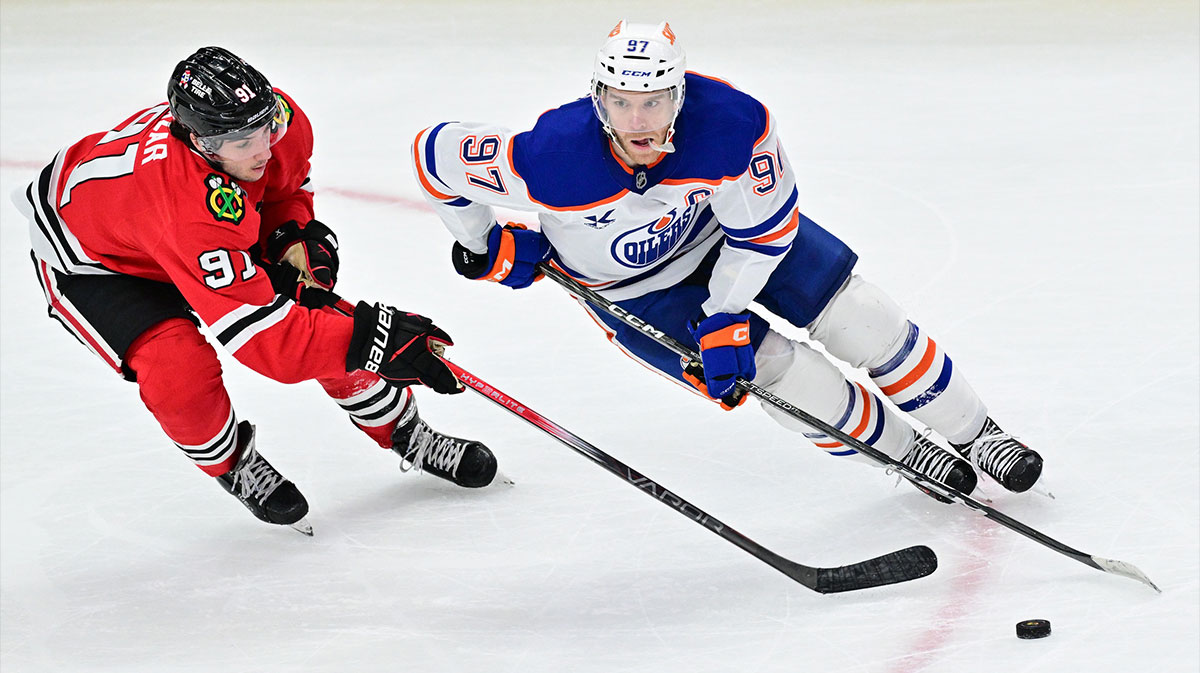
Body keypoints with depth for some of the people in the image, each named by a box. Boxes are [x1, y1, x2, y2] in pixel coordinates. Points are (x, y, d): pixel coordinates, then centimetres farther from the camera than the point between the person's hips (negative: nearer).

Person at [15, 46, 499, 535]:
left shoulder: (281, 119, -25)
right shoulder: (191, 206, -47)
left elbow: (286, 184, 2)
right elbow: (256, 331, -46)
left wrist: (296, 236, -18)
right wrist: (370, 340, -49)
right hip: (86, 257, -7)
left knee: (317, 312, -3)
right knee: (178, 370, -27)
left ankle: (408, 437, 17)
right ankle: (234, 466, 6)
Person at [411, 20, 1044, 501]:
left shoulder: (731, 122, -35)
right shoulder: (553, 158, -40)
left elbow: (766, 228, -18)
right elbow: (434, 152, -25)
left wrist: (724, 317, -20)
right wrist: (486, 246, -12)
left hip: (721, 228, 2)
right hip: (632, 290, -1)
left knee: (861, 318, -2)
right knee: (789, 379, -11)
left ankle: (975, 434, 22)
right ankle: (905, 451, 17)